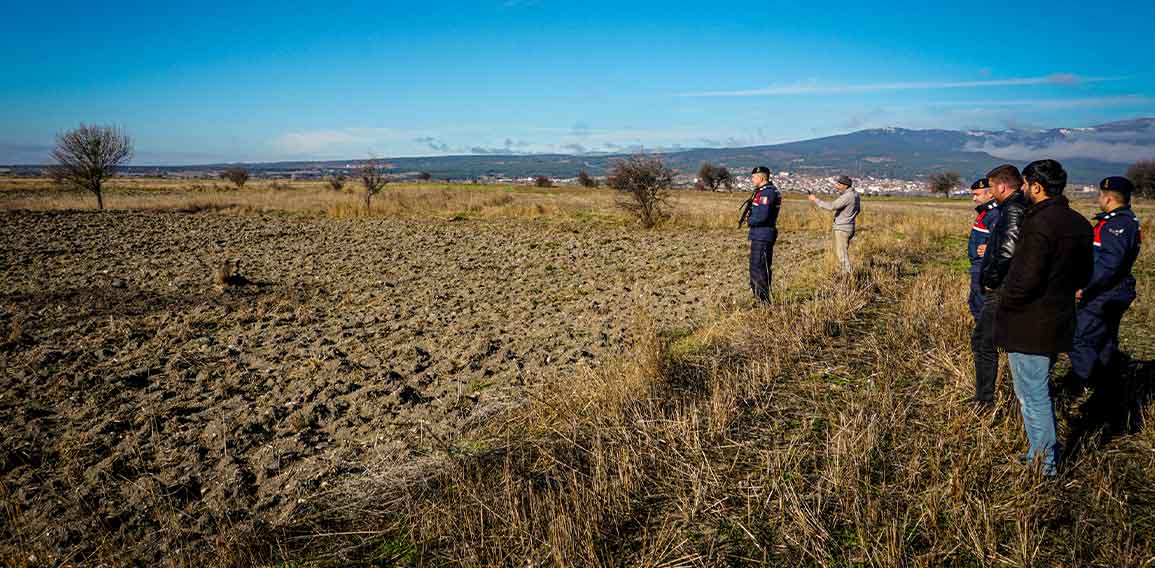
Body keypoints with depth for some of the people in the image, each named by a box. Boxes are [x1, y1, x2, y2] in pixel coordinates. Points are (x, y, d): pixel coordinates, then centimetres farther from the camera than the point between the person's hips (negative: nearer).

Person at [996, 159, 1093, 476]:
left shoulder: (1040, 224, -22)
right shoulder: (1079, 224, 7)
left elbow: (1026, 279, -26)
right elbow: (1084, 275, 16)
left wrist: (1004, 301, -10)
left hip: (1029, 326, -9)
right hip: (1059, 322, 9)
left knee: (1033, 396, 3)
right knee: (1040, 391, 23)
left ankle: (1042, 463, 13)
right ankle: (1047, 455, 34)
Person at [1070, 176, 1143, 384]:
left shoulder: (1117, 224, -20)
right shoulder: (1127, 220, 14)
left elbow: (1109, 264, -28)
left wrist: (1084, 288, -24)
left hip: (1103, 295, -11)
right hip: (1114, 294, 11)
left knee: (1080, 342, -8)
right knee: (1106, 342, 20)